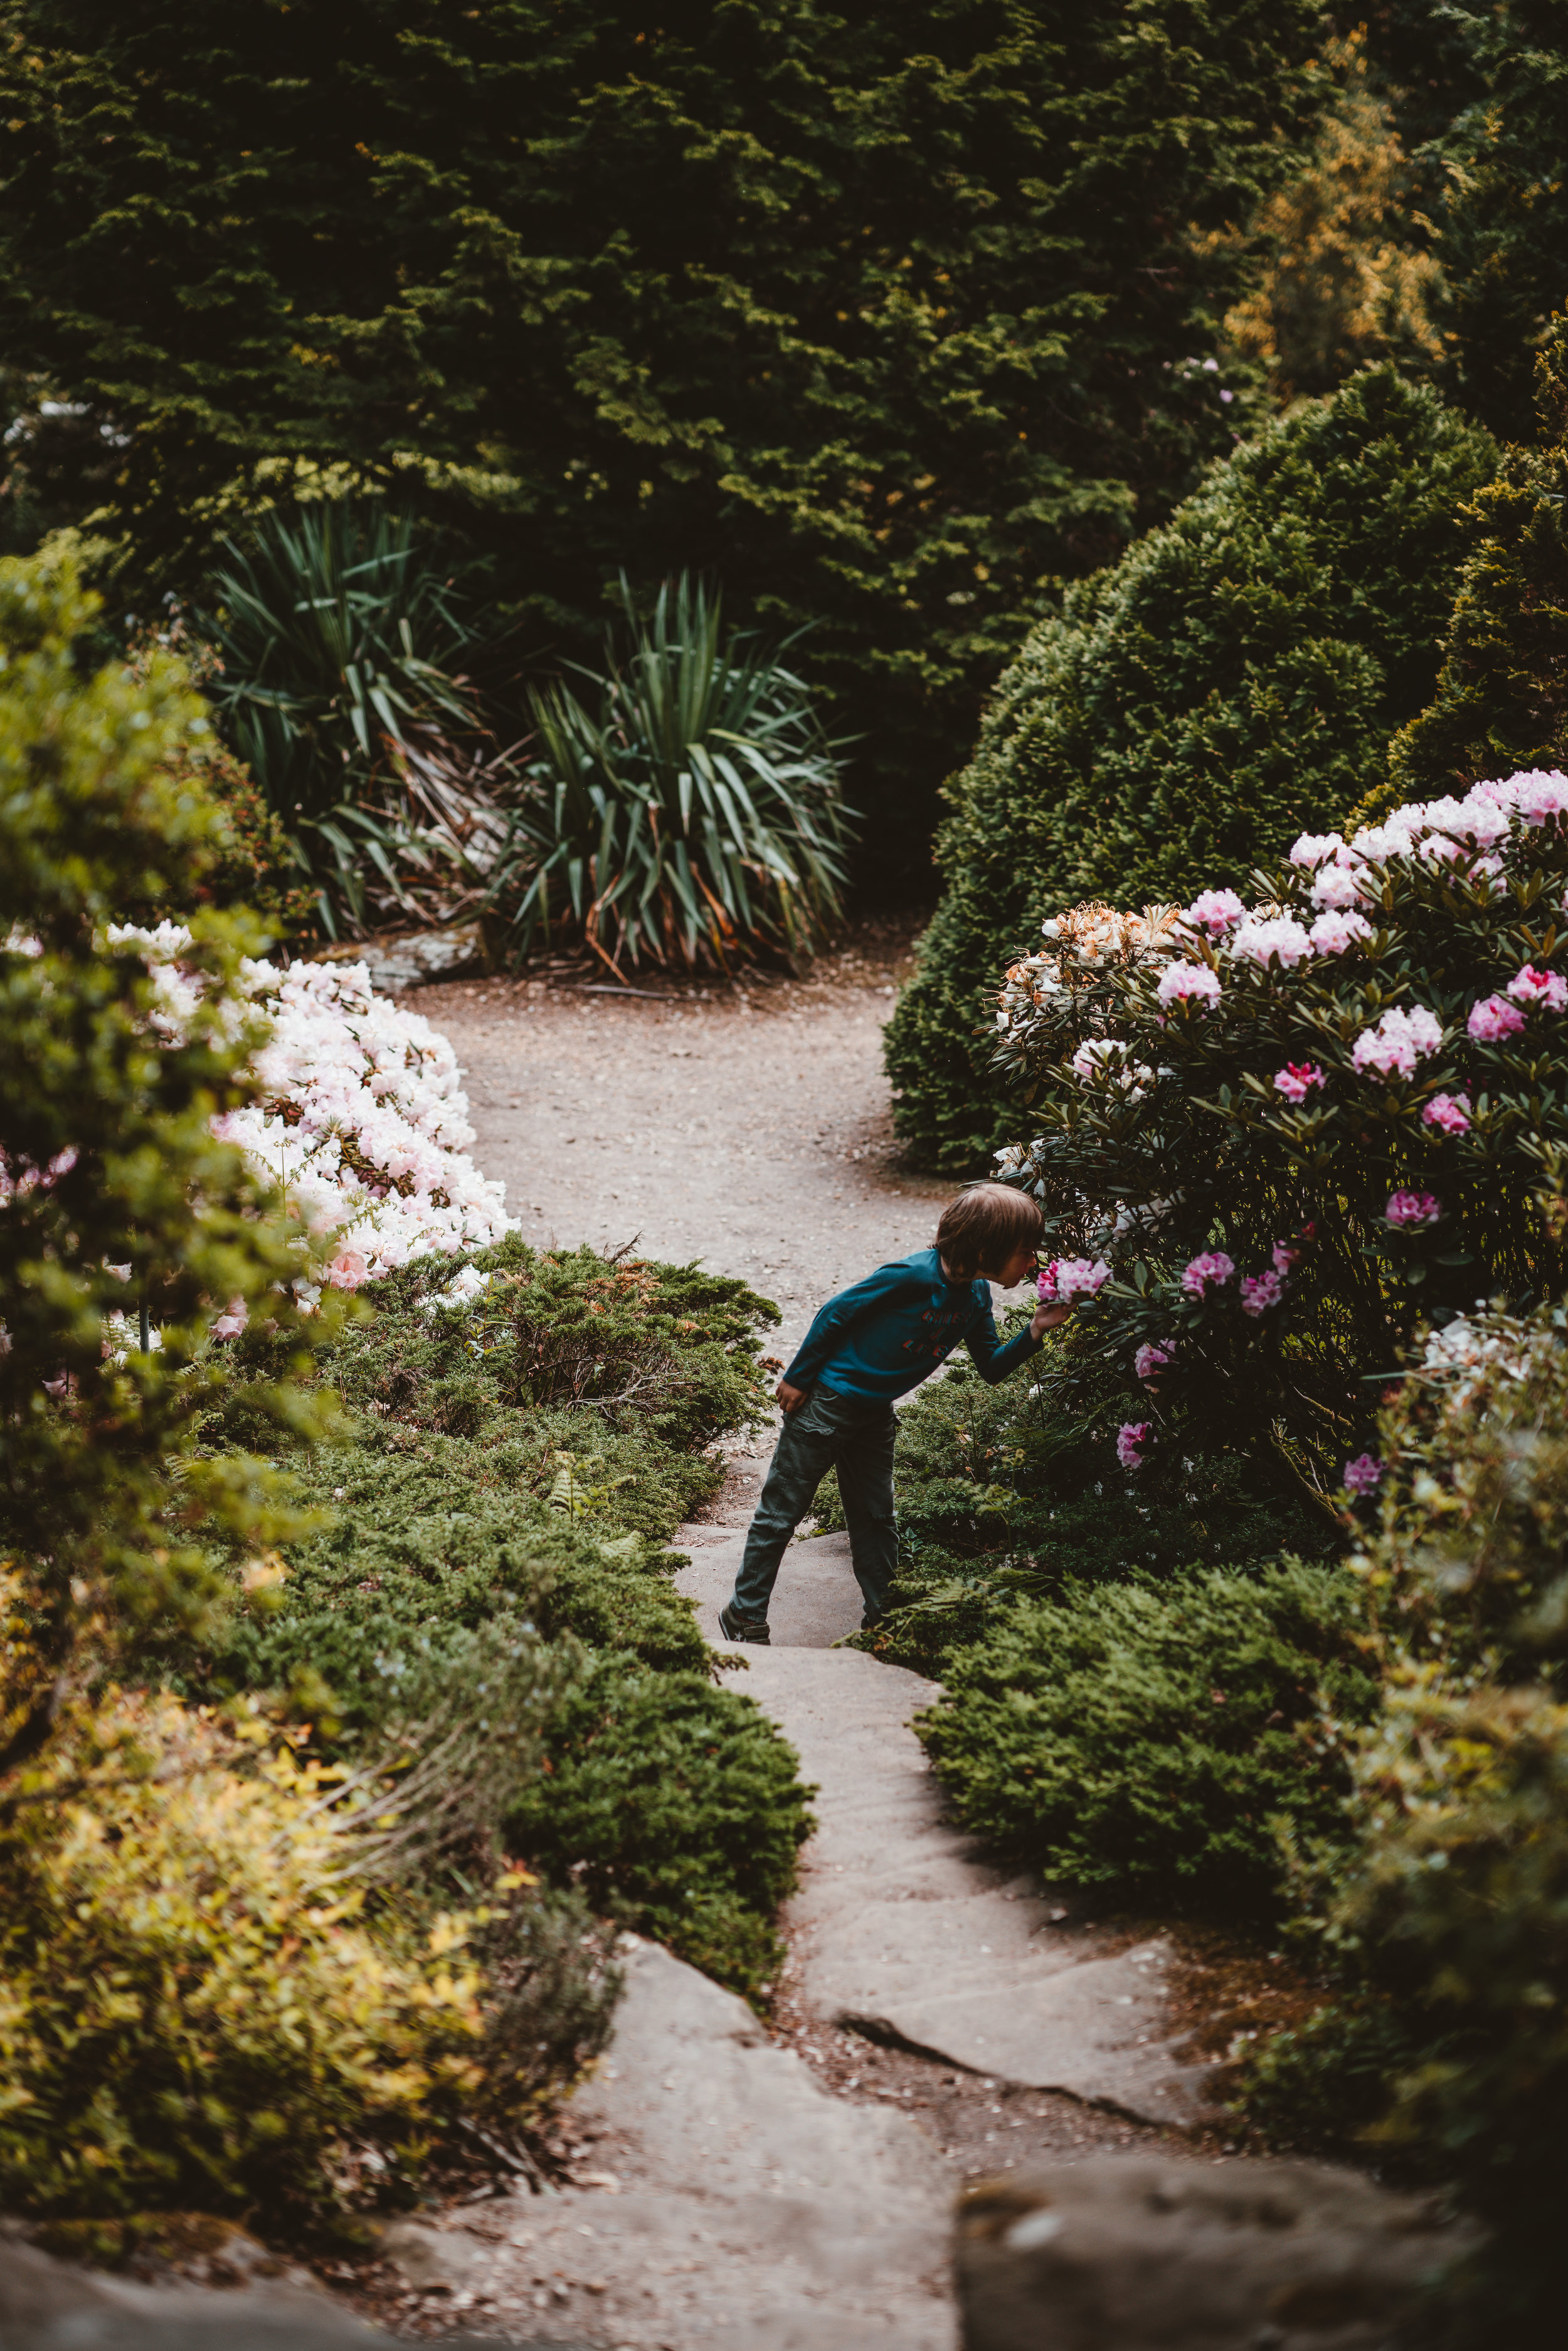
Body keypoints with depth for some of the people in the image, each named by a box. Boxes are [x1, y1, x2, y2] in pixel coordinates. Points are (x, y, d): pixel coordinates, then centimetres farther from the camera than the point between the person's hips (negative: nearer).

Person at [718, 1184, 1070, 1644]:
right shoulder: (913, 1276, -28)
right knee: (781, 1511, 3)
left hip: (875, 1414, 8)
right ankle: (745, 1615, 12)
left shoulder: (976, 1297, -4)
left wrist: (1034, 1333, -13)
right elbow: (836, 1313, -20)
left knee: (875, 1519, 14)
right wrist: (797, 1378, -13)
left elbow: (991, 1367, 5)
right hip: (826, 1400, -8)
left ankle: (882, 1620, 23)